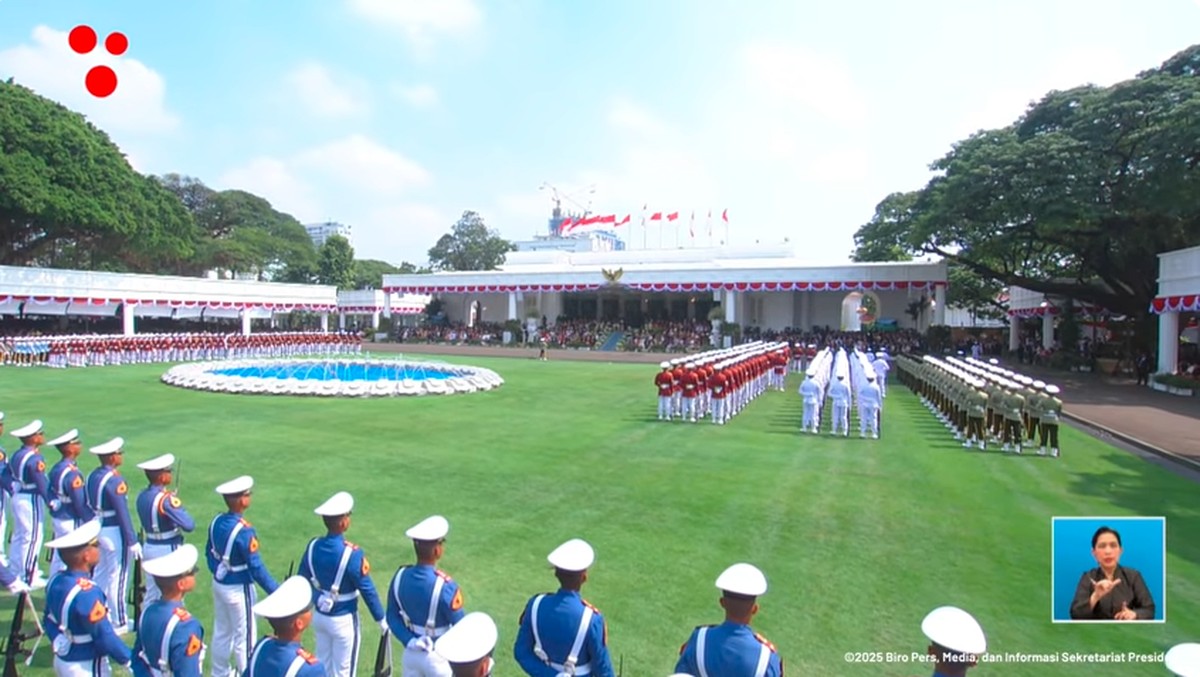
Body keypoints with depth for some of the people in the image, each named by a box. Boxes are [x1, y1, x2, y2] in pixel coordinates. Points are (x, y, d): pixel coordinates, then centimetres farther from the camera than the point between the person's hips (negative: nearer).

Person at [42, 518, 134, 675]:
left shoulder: (56, 581, -4)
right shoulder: (86, 593, -30)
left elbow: (49, 620, 10)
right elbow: (105, 637, -24)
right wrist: (129, 660, -14)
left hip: (63, 660, 9)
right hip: (86, 666, -9)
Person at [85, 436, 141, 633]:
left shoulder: (93, 475, 4)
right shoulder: (114, 480, -21)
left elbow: (89, 505, 12)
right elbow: (122, 513, -21)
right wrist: (132, 541, -16)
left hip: (98, 529, 9)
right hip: (114, 532, -9)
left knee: (101, 573, 20)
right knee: (117, 577, 2)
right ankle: (120, 622, 13)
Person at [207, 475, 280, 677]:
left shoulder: (216, 522, -5)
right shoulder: (244, 531, -28)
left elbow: (209, 553, 9)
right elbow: (256, 567, -25)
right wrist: (275, 591, -17)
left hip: (218, 584, 8)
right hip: (238, 589, -8)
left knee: (221, 632, 23)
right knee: (244, 637, 8)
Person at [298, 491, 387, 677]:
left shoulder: (313, 546, -10)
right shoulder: (352, 553, -27)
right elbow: (367, 590, -18)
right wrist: (381, 619, -6)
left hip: (319, 617, 6)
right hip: (344, 620, -6)